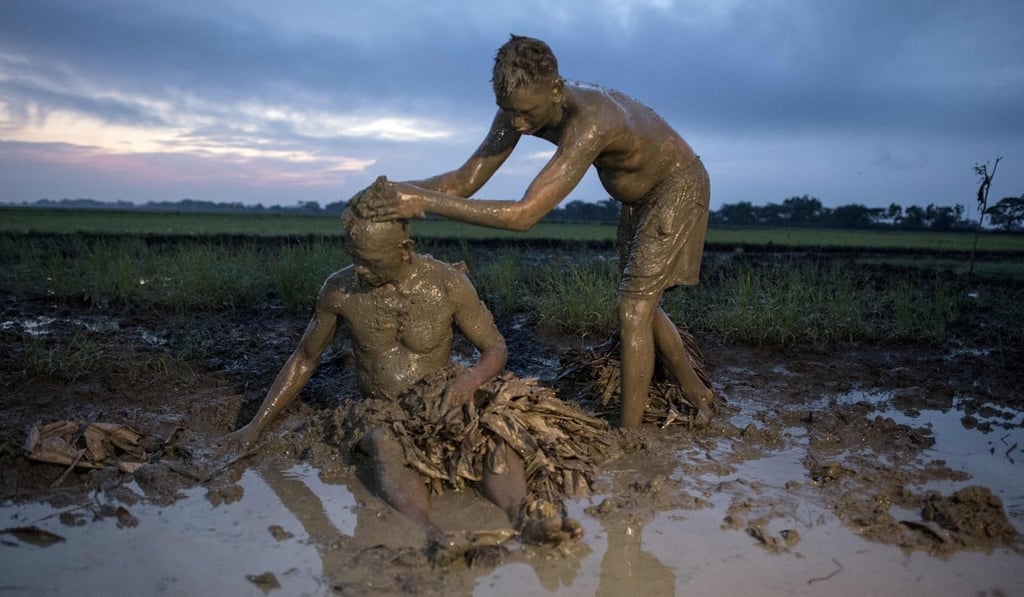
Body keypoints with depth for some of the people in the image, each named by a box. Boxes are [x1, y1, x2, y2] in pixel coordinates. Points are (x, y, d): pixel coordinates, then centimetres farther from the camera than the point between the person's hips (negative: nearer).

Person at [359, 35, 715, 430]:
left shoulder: (588, 123, -43)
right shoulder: (522, 104, -18)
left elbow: (524, 215, -49)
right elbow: (468, 179, -16)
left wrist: (427, 201, -50)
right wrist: (403, 189, -33)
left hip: (677, 188, -8)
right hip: (638, 198, 8)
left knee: (633, 312, -12)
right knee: (640, 308, 14)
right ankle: (696, 392, 33)